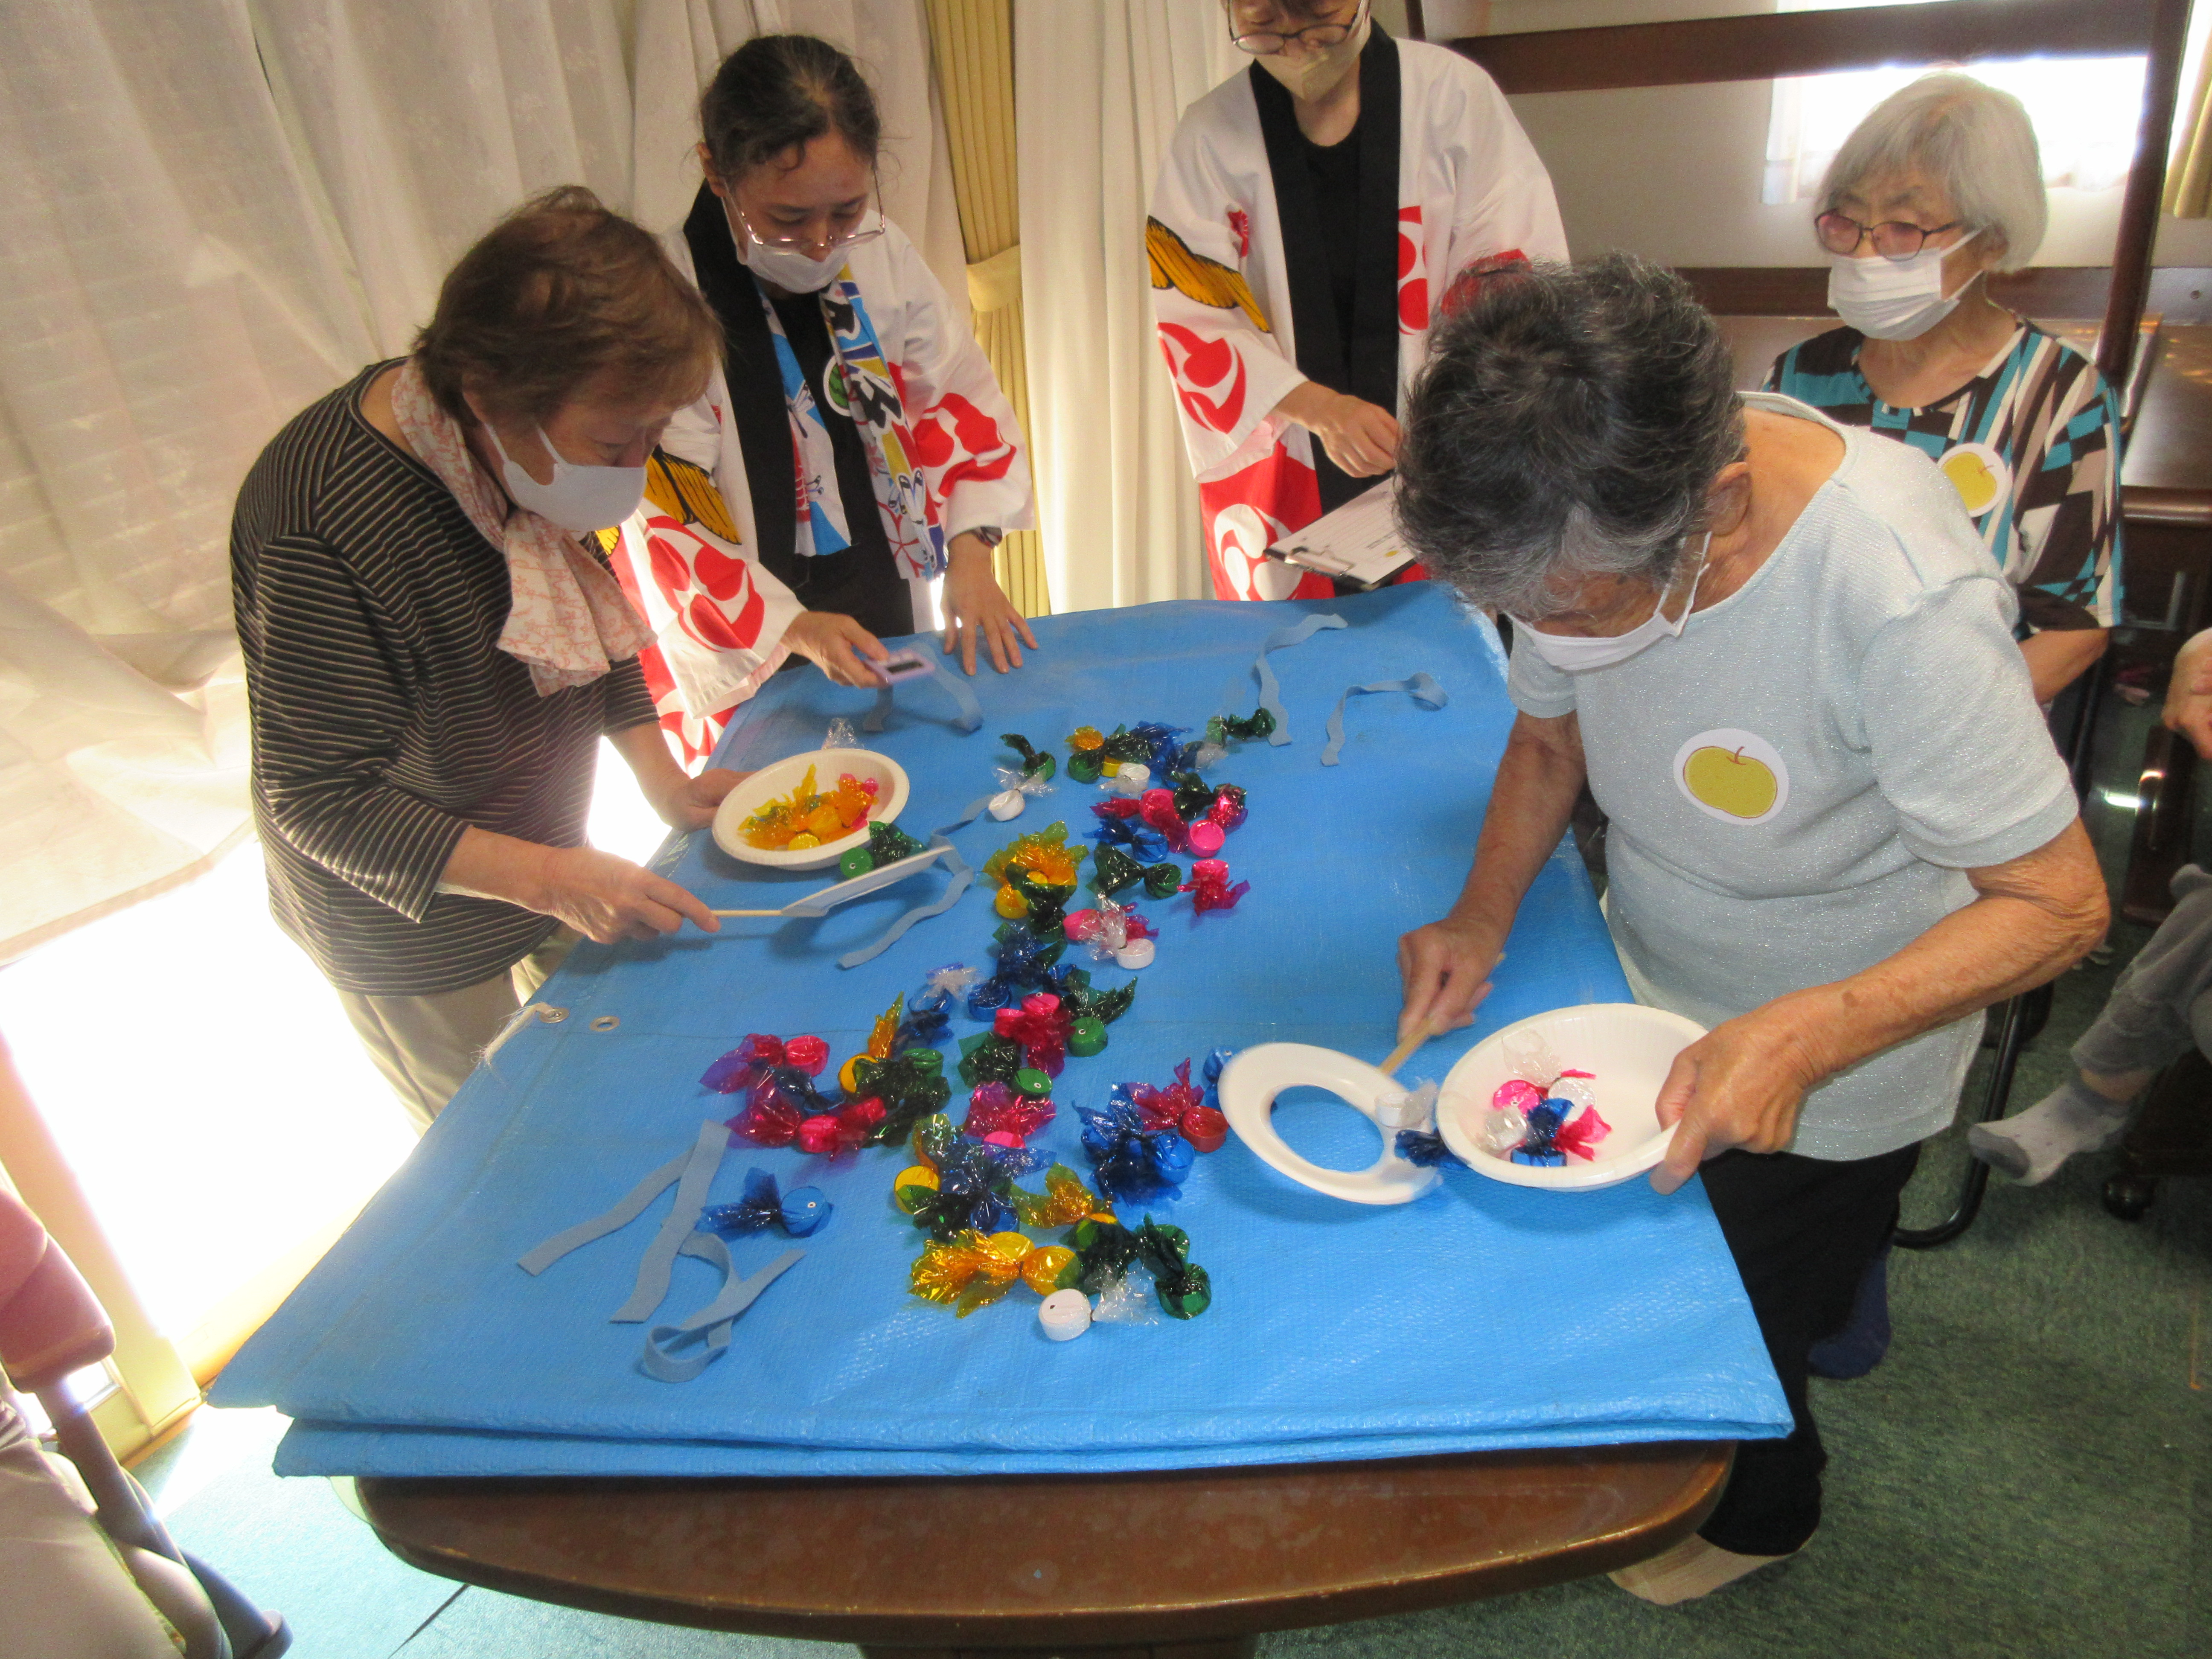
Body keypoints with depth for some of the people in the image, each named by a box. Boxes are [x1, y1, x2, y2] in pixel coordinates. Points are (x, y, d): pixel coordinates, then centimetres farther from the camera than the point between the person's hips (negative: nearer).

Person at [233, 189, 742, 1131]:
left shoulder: (528, 448, -13)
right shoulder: (322, 530, -36)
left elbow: (591, 610, 4)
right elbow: (317, 802, -28)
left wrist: (662, 777, -6)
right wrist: (547, 878, -33)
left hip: (539, 858, 6)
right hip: (413, 930, -6)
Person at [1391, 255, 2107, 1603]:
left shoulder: (1905, 599, -37)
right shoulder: (1594, 511, -19)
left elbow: (2060, 903, -27)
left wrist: (1802, 1040, -38)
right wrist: (1486, 913, -16)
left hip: (1825, 1084, -5)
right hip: (1647, 1000, 5)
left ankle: (1756, 1518, 53)